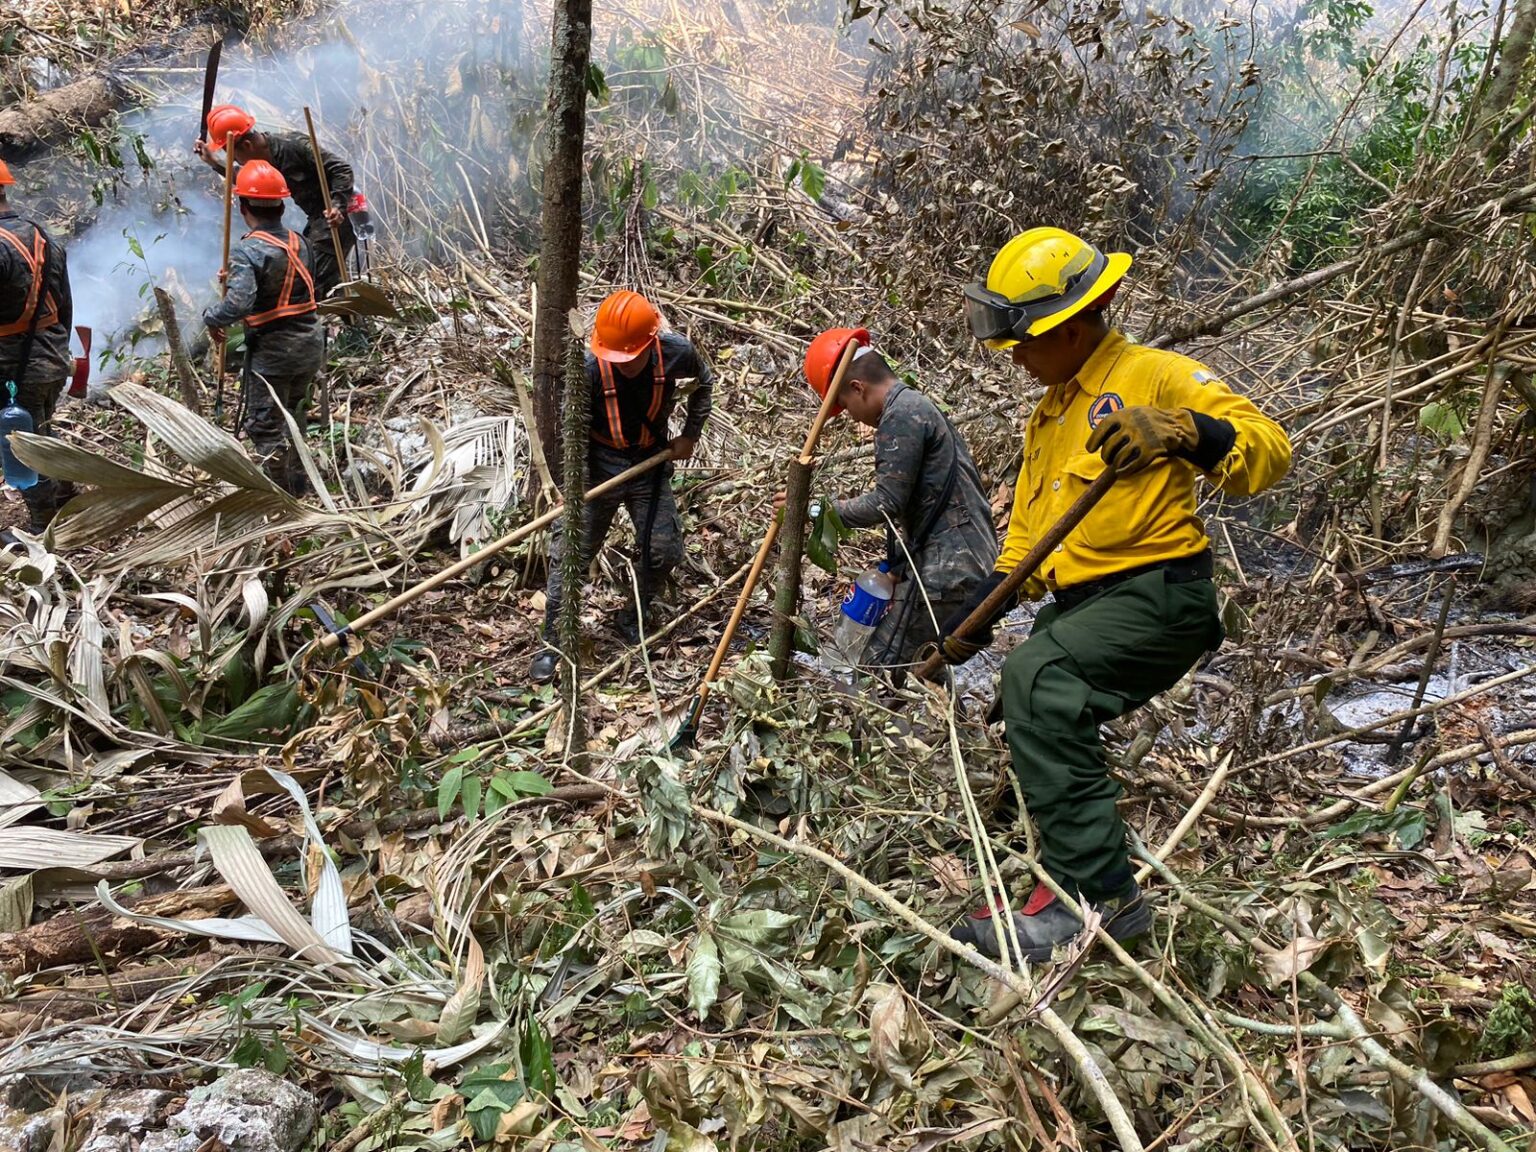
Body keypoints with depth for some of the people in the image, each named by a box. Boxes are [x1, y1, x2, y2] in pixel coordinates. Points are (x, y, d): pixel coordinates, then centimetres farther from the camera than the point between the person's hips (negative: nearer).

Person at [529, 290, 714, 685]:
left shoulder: (677, 353, -18)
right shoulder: (588, 370, -26)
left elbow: (704, 383, 6)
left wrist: (690, 435, 5)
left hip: (651, 463, 3)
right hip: (600, 466, -3)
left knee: (664, 552, 6)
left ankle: (635, 617, 34)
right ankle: (552, 643, 12)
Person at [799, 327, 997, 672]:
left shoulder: (901, 414, -11)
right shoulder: (920, 407, 21)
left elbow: (887, 502, -16)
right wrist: (896, 562, 20)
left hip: (945, 574, -10)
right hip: (972, 566, 11)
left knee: (881, 669, -8)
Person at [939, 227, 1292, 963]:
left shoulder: (1154, 376, -6)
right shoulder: (1047, 417, 21)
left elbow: (1268, 451, -19)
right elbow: (1023, 540, 24)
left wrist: (1181, 429, -37)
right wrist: (967, 628, 19)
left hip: (1155, 598, -10)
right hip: (1081, 602, 10)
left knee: (1036, 678, -30)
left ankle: (1098, 894, -24)